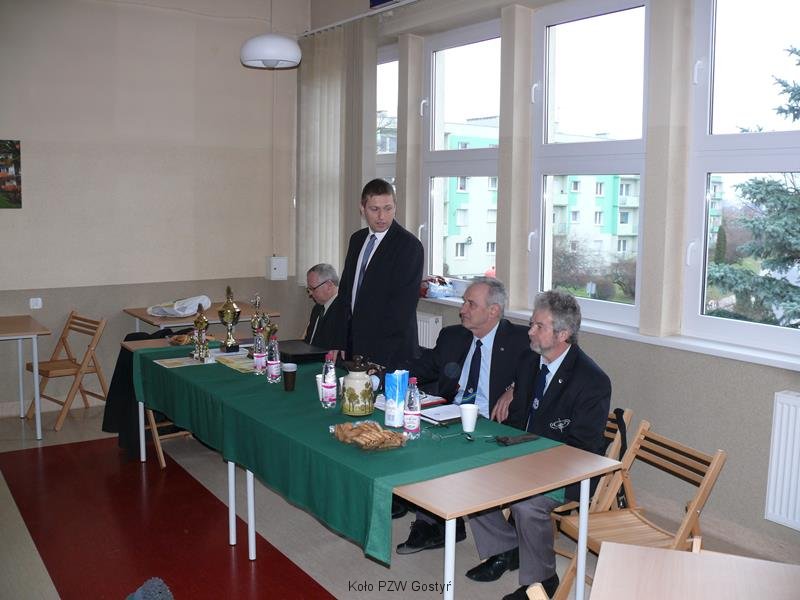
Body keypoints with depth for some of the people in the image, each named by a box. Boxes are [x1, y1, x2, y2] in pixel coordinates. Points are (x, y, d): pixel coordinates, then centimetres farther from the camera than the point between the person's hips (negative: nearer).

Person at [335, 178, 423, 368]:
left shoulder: (409, 245, -12)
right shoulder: (357, 239, 11)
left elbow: (403, 305, -16)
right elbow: (345, 290, 14)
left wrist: (377, 362, -18)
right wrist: (339, 344, 5)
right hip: (354, 345, 6)